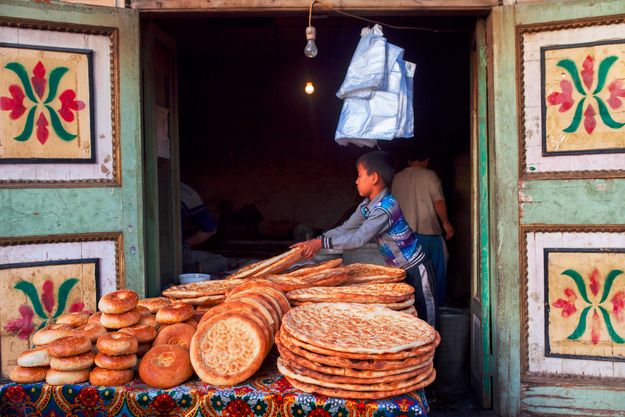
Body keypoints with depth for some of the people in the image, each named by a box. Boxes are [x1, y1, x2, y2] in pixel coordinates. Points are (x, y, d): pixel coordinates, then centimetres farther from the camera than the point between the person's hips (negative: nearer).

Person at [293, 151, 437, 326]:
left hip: (414, 269, -9)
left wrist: (322, 243, -29)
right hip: (397, 269, 9)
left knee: (422, 319, 0)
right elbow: (345, 229, 4)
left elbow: (359, 238, -31)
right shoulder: (366, 206, 2)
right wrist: (315, 242, -6)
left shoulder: (386, 207, -27)